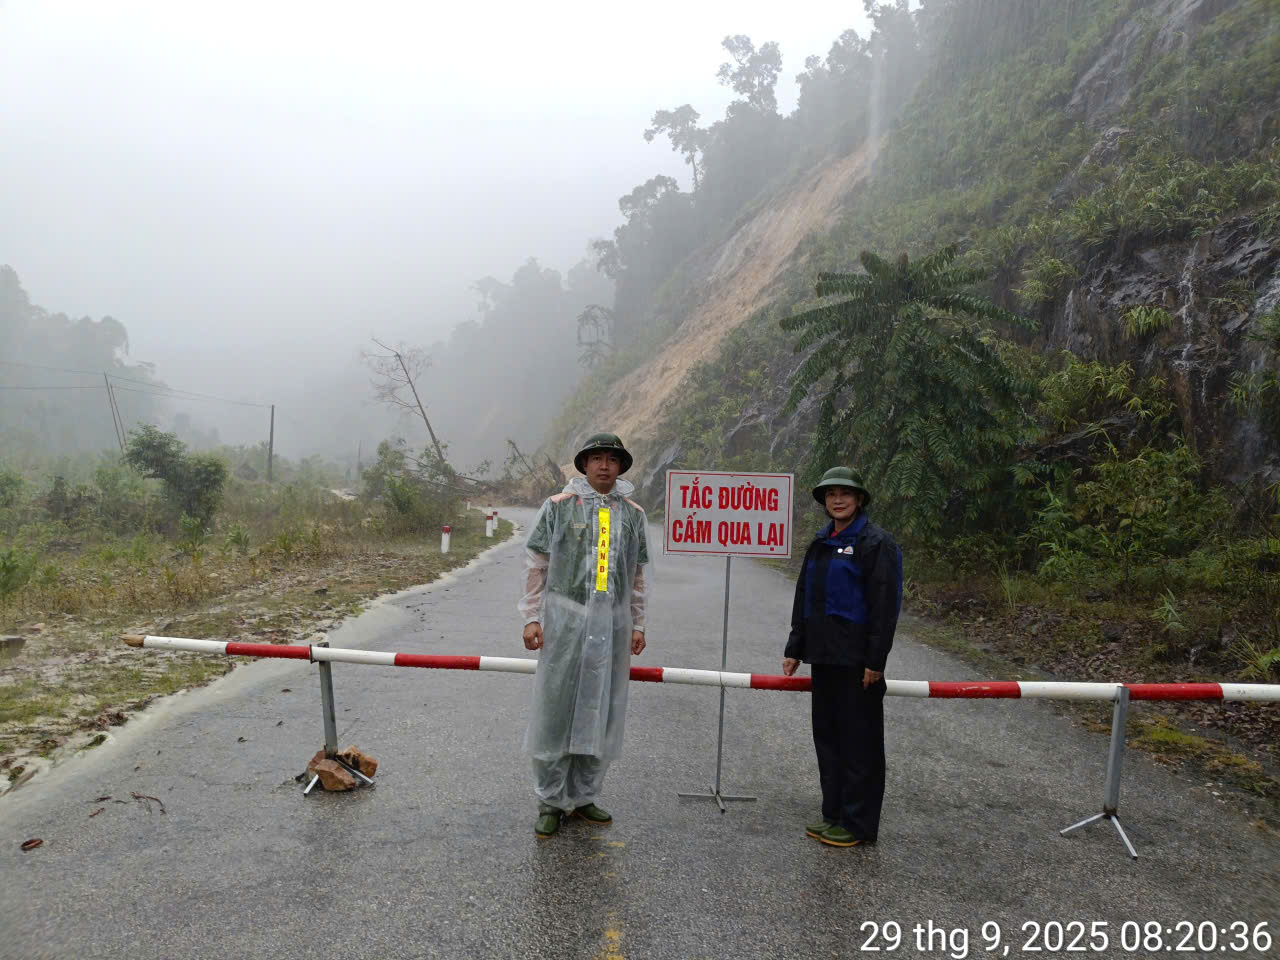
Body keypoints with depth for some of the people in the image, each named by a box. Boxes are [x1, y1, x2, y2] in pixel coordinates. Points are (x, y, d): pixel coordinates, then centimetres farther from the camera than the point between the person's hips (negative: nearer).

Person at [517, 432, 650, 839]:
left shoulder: (633, 513, 11)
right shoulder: (558, 506, 2)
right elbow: (536, 565, 2)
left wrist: (637, 624, 13)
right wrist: (532, 618, -4)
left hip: (612, 625, 3)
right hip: (564, 620, -3)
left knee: (601, 714, 9)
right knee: (555, 710, 2)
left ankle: (583, 797, 23)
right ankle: (550, 801, 15)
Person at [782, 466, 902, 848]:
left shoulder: (876, 542, -9)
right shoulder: (820, 544, 15)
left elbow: (885, 606, -13)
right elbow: (803, 599, 20)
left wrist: (876, 660, -17)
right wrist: (794, 649, 17)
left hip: (857, 661, -8)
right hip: (824, 657, 8)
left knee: (859, 742, 1)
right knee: (827, 735, 14)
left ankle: (859, 824, 11)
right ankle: (834, 813, 26)